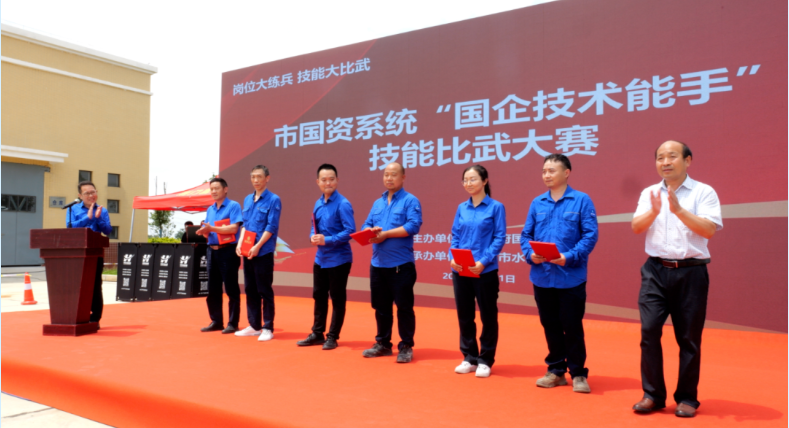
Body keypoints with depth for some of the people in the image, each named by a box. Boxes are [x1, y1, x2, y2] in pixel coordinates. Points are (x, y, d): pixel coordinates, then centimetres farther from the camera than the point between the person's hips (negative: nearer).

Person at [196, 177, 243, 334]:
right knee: (213, 289, 10)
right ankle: (216, 321, 20)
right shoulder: (210, 209, 16)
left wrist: (212, 228, -20)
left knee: (231, 289, -2)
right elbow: (208, 233, 16)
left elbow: (233, 228, -17)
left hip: (228, 251, -7)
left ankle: (233, 323, 5)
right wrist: (204, 231, -7)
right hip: (212, 251, 7)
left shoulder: (233, 206, -6)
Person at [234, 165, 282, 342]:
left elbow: (271, 227, -12)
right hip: (247, 252, 7)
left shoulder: (273, 200, -7)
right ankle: (254, 326, 22)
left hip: (264, 252, -7)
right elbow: (245, 225, 15)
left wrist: (257, 246, -19)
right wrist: (240, 244, 1)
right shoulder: (247, 199, 13)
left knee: (265, 290, -1)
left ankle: (268, 328, 8)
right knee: (250, 289, 12)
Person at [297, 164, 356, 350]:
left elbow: (350, 231, -20)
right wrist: (313, 237, -6)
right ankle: (317, 334, 27)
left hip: (339, 259, -7)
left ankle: (332, 337, 16)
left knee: (337, 299, 4)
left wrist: (327, 240, -22)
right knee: (319, 296, 15)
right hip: (320, 259, 8)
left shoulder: (343, 204, -15)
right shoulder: (317, 204, 8)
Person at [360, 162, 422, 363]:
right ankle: (383, 343, 26)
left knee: (404, 306, 0)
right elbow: (367, 225, 15)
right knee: (381, 306, 14)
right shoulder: (378, 203, 17)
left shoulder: (410, 201, -4)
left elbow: (413, 226, -17)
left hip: (401, 264, -6)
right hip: (377, 264, 6)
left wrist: (386, 234, -16)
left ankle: (406, 346, 12)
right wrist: (371, 232, -10)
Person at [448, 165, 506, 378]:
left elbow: (500, 238, -8)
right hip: (460, 271, 5)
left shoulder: (496, 207, -3)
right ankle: (469, 358, 25)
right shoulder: (461, 208, 9)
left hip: (485, 271, -4)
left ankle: (485, 360, 18)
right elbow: (455, 236, 10)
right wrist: (452, 257, -8)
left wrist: (483, 261, -19)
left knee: (488, 316, 6)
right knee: (464, 315, 11)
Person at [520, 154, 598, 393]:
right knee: (550, 326, 13)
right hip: (542, 277, 4)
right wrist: (530, 254, -9)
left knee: (572, 326, 4)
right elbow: (526, 234, 10)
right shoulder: (537, 203, 9)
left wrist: (569, 257, -20)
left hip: (571, 277, -4)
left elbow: (590, 235, -9)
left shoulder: (581, 200, -3)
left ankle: (578, 373, 20)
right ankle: (556, 370, 27)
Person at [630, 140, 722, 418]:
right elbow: (636, 228, -1)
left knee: (689, 338, 5)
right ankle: (652, 394, 9)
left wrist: (679, 210, -23)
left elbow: (709, 229, -12)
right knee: (649, 331, -4)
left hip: (691, 272, -2)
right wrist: (653, 212, -19)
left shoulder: (704, 192, 0)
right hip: (656, 270, 2)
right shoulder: (649, 193, 10)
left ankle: (687, 398, 19)